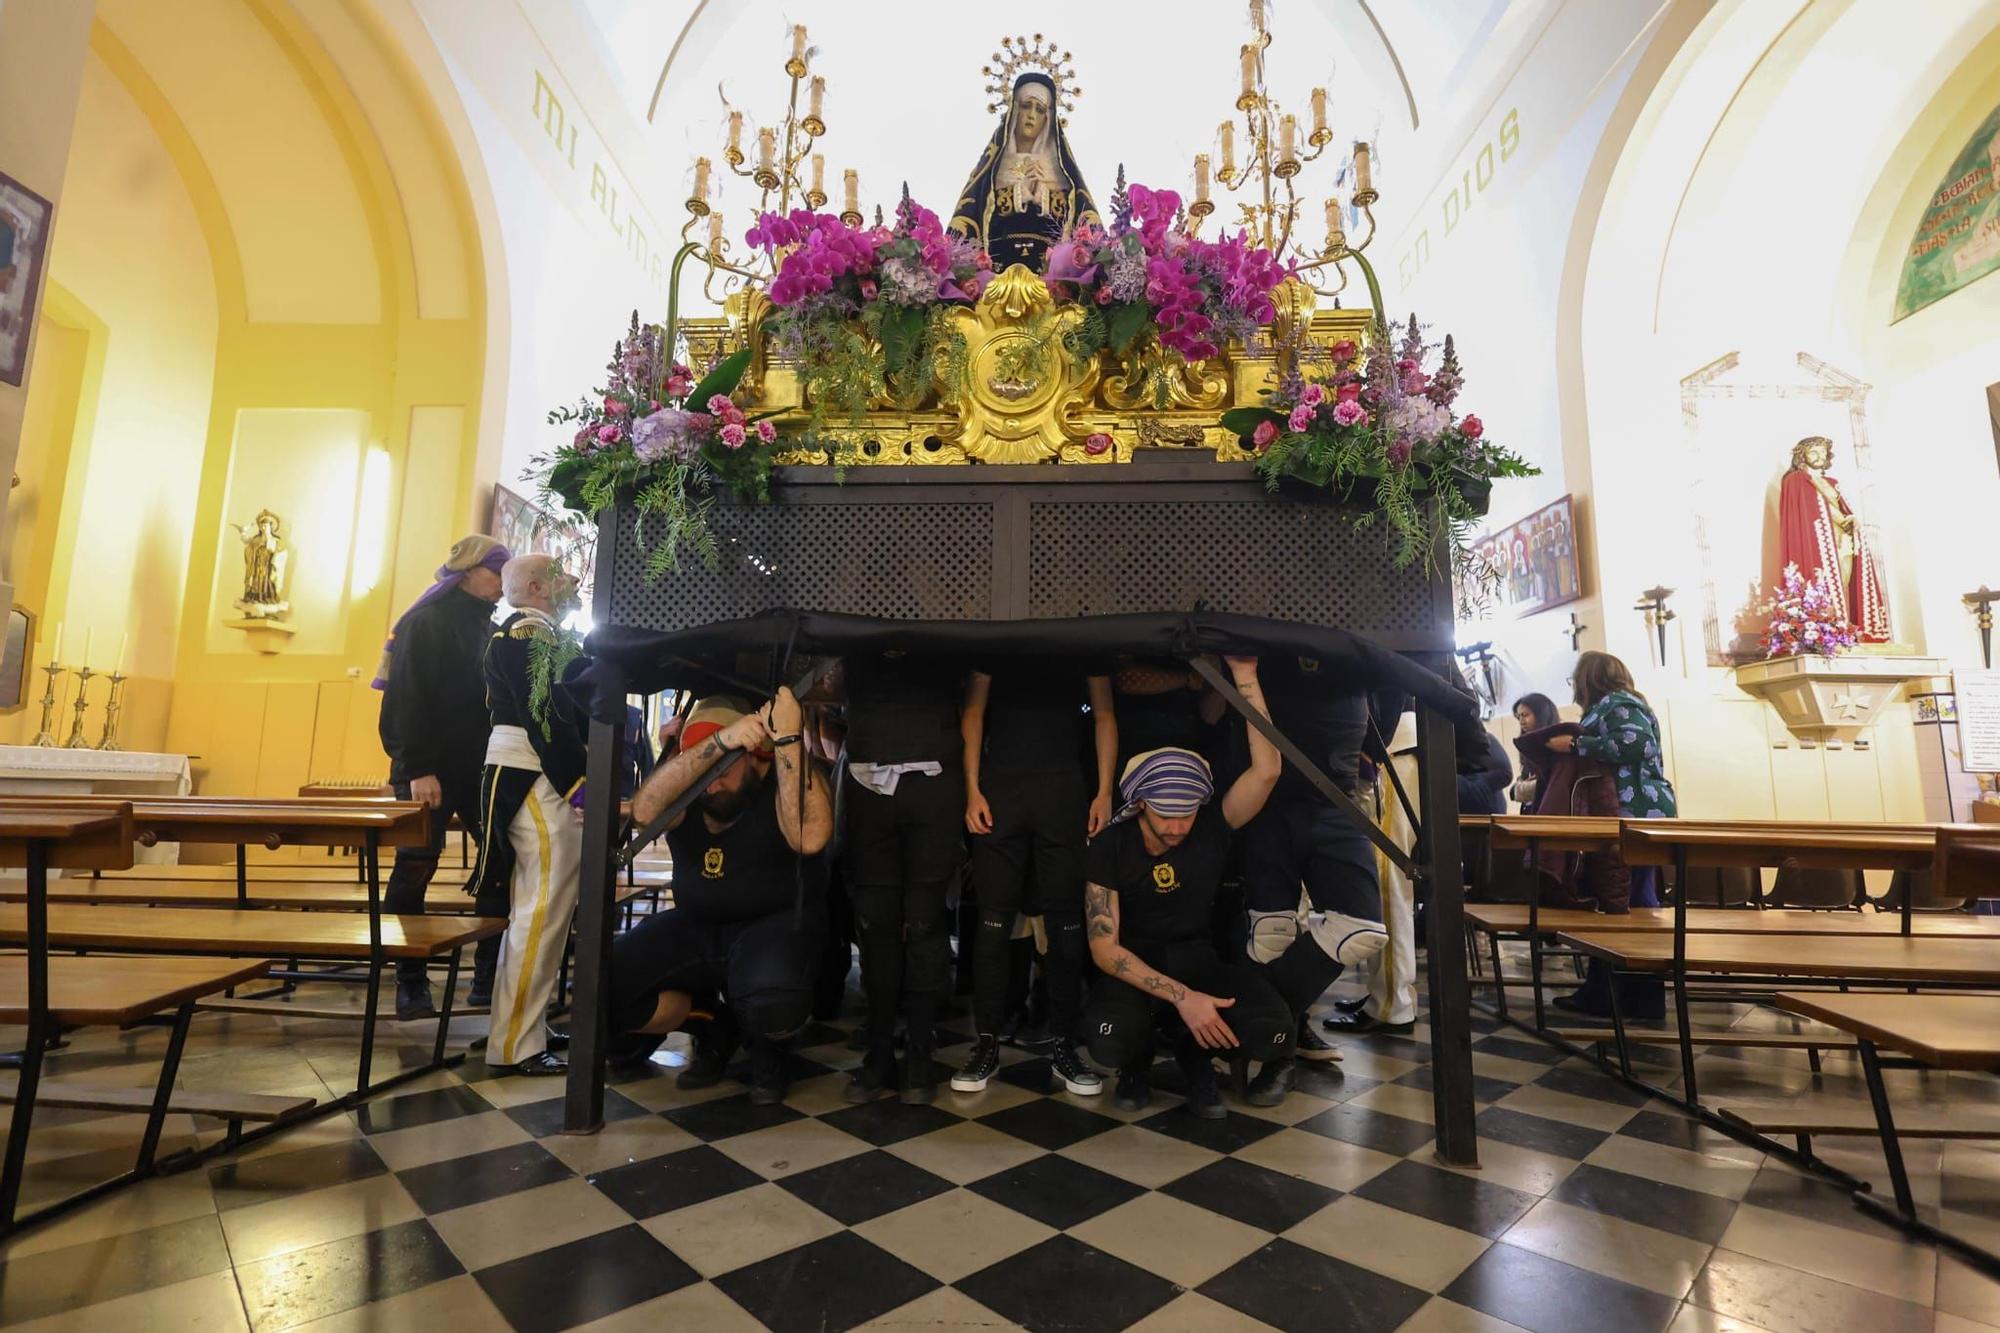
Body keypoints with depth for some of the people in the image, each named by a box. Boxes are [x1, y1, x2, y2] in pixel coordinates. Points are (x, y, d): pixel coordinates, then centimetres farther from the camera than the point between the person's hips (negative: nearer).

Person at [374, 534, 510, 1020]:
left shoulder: (488, 627, 17)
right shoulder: (425, 622, -5)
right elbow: (409, 700, -14)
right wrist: (417, 769, -20)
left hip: (479, 768, 7)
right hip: (430, 770, -6)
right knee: (415, 869, 0)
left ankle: (490, 975, 8)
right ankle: (410, 982, 11)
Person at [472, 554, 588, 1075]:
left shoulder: (545, 636, 19)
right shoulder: (526, 636, -12)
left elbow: (570, 710, 15)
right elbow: (543, 718, -19)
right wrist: (576, 785, -19)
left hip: (545, 784, 11)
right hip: (541, 783, -11)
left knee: (533, 913, 15)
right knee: (543, 914, -7)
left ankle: (523, 1026, 25)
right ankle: (516, 1045, 2)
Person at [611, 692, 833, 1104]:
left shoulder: (791, 777, -15)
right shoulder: (685, 789, -3)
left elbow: (809, 837, -36)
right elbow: (644, 811, -27)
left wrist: (788, 741, -38)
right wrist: (719, 742, -37)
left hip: (775, 923, -4)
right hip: (694, 926, 5)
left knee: (771, 1002, -37)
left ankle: (767, 1047, 5)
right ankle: (713, 1028, 13)